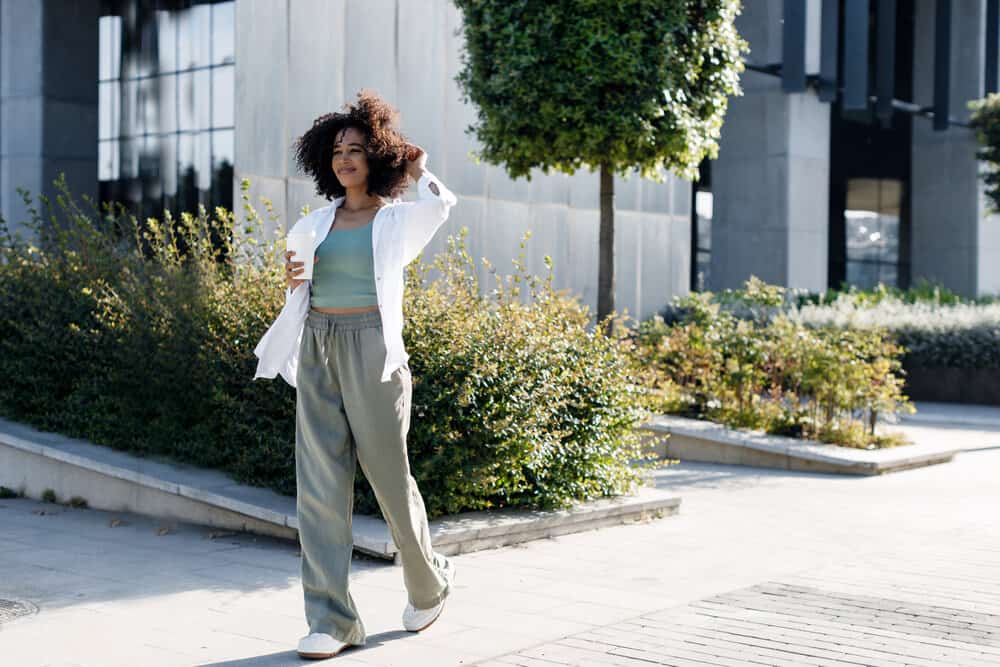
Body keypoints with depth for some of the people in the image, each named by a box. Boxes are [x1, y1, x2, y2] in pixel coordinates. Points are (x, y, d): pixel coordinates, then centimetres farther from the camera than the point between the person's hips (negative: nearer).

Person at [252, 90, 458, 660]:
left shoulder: (399, 220, 2)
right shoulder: (315, 224, 14)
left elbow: (441, 203, -20)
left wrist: (419, 168, -1)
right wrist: (292, 281, -2)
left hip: (370, 350, -4)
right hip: (316, 350, 4)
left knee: (389, 473, 5)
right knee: (320, 483, -3)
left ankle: (429, 584, 30)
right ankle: (332, 619, 1)